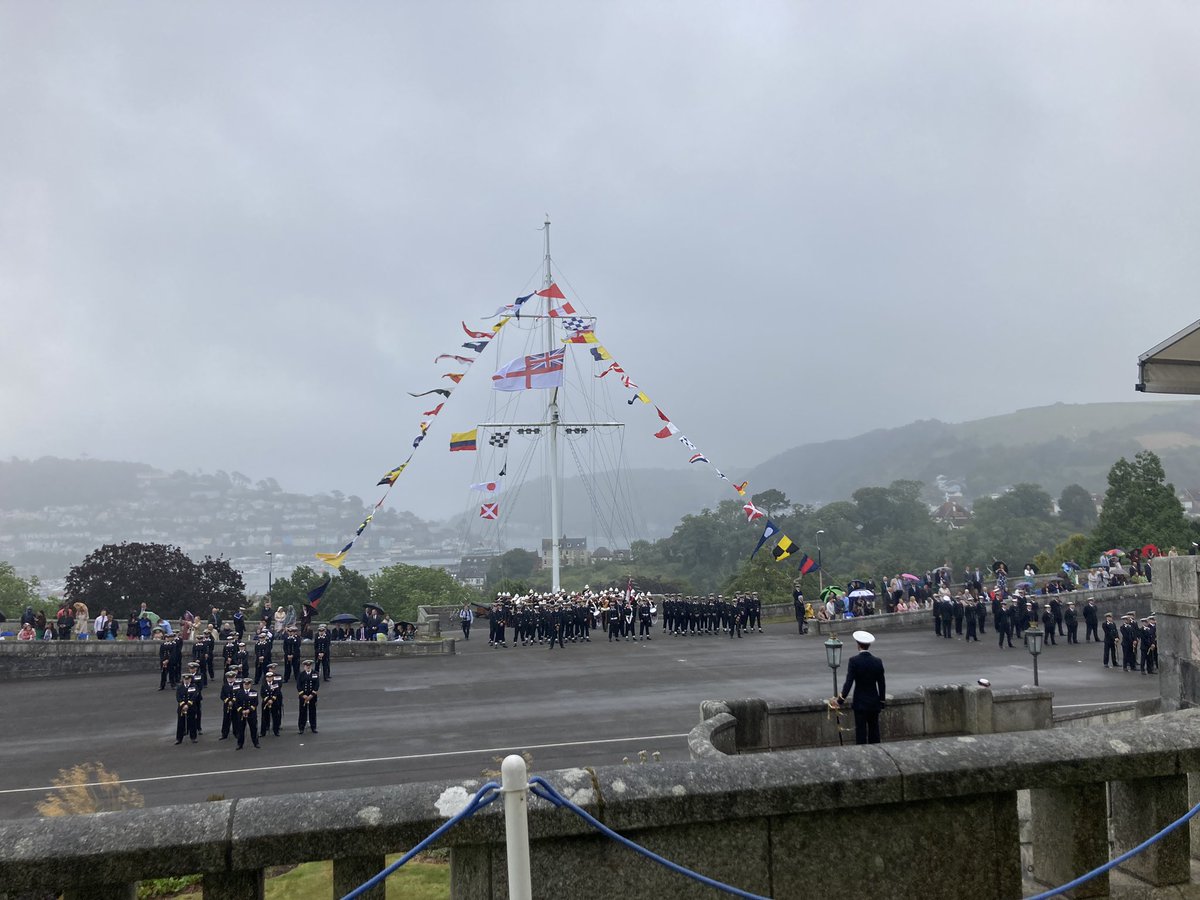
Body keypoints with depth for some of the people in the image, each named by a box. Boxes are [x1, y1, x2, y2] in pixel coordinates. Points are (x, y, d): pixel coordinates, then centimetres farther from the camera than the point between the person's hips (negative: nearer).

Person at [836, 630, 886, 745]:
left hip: (860, 702, -3)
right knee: (874, 730, 12)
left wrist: (841, 699, -6)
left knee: (861, 731, 2)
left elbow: (849, 682, -16)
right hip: (874, 703, 3)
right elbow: (881, 684, 2)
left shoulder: (854, 660, -13)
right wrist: (882, 702, 12)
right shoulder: (877, 661, -3)